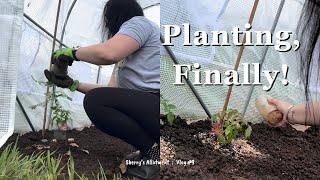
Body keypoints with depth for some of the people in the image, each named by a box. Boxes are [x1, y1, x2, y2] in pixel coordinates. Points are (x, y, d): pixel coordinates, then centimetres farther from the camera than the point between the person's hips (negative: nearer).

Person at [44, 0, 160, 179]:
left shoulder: (139, 22, -2)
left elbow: (108, 53, -21)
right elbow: (112, 90, 19)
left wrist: (73, 53, -3)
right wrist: (72, 84, 21)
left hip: (154, 103, -10)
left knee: (94, 102, -17)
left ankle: (154, 151, -13)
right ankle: (152, 148, 6)